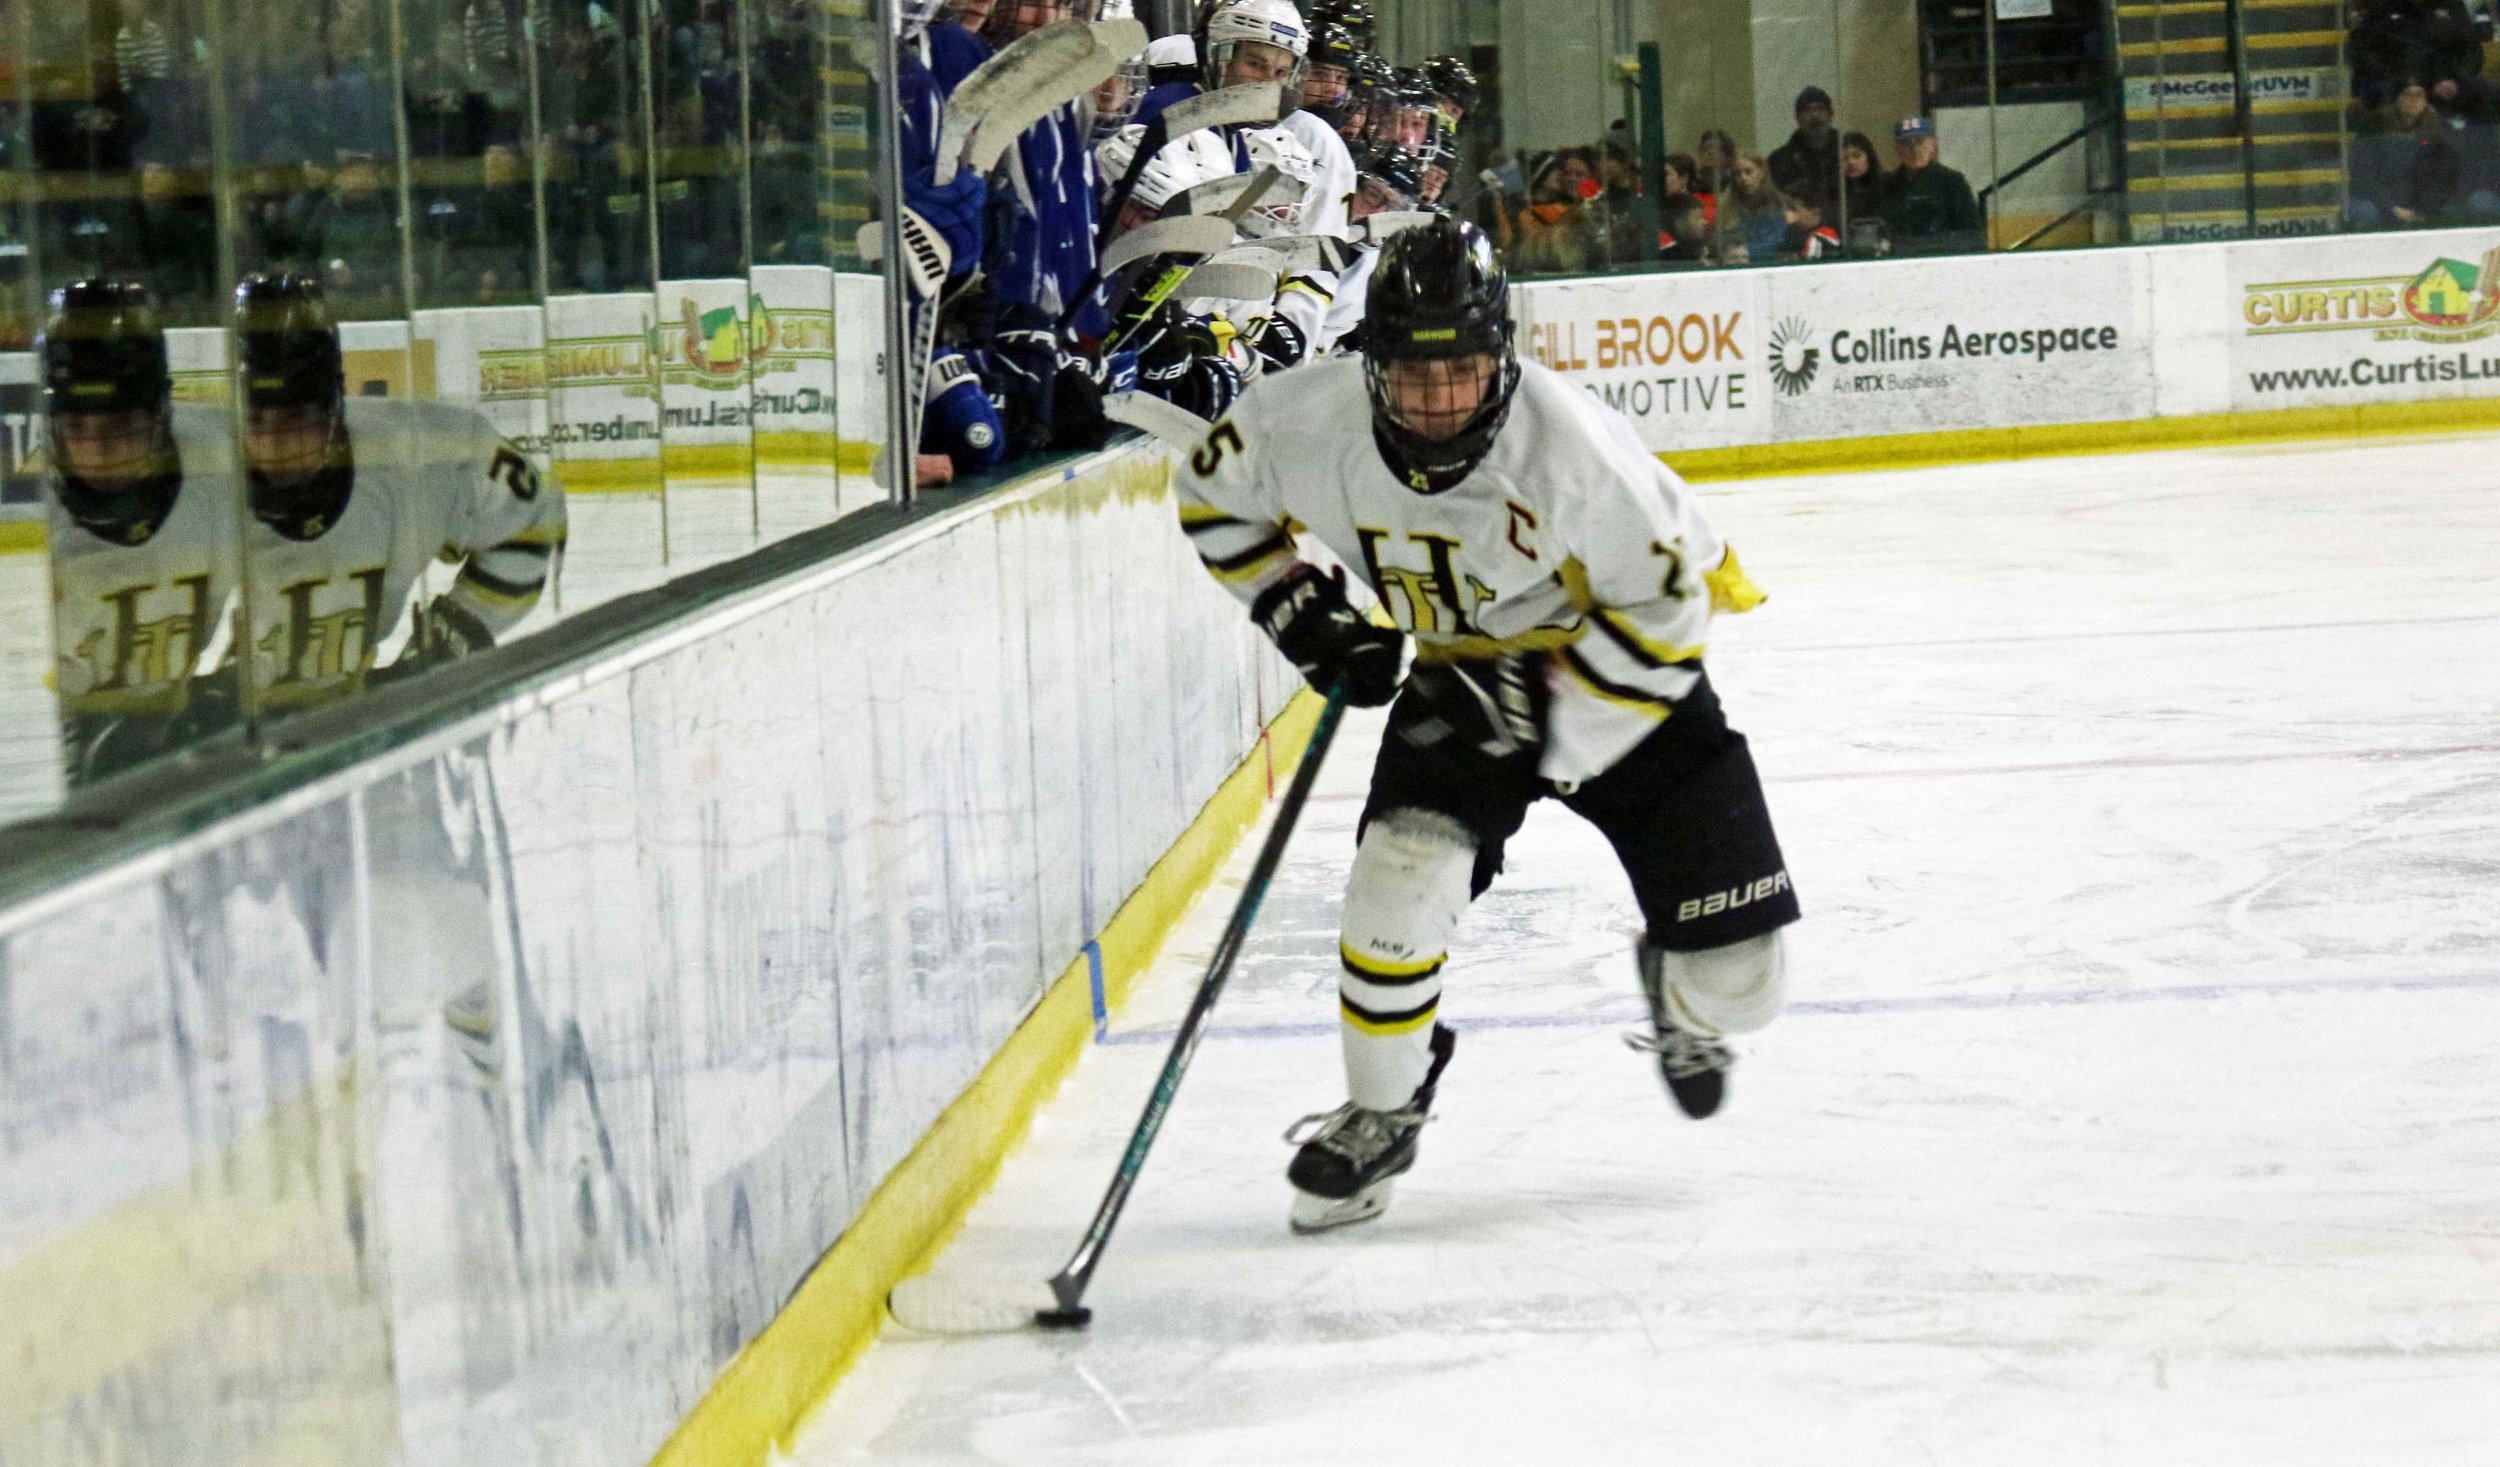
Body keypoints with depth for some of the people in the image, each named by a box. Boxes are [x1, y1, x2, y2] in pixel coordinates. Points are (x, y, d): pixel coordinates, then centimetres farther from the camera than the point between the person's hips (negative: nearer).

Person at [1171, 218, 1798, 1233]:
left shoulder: (1569, 444, -34)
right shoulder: (1313, 423, -23)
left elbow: (1665, 611, -24)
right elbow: (1215, 492, 0)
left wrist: (1538, 713, -30)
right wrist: (1297, 608, -9)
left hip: (1617, 670, -2)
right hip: (1462, 674, 2)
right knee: (1403, 874, -23)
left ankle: (1683, 1000, 37)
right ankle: (1381, 1114, 2)